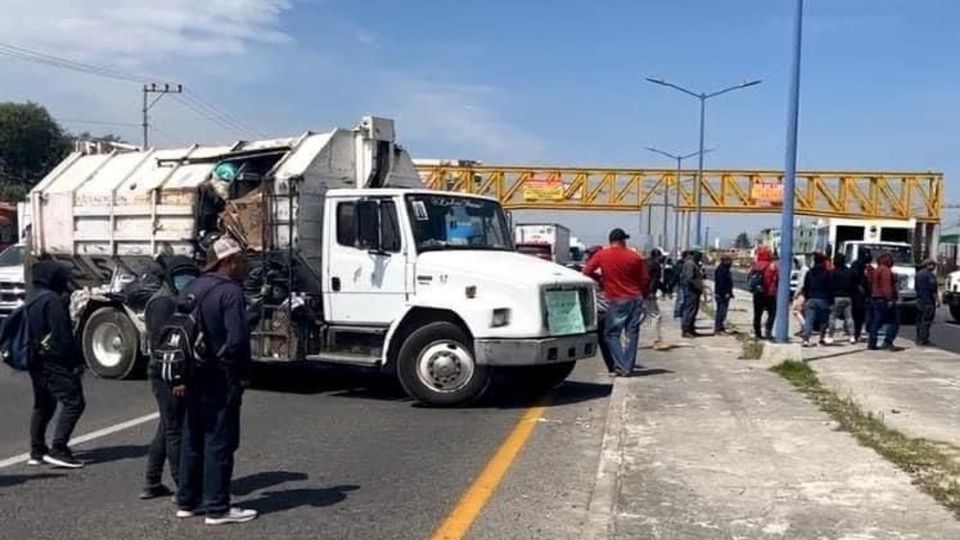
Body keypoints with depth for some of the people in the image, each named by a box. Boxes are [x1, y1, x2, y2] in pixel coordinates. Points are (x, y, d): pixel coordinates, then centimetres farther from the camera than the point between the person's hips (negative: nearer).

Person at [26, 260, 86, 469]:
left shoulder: (32, 299, 14)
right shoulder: (53, 300, -16)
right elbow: (63, 335, -19)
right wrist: (77, 360, -14)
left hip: (37, 362, 10)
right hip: (55, 362, -10)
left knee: (43, 406, 17)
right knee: (74, 403, -8)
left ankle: (37, 452, 20)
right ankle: (58, 450, -12)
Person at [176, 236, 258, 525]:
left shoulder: (191, 289, 11)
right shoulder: (230, 292, -16)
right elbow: (237, 339, -24)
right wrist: (243, 373, -11)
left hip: (193, 375, 8)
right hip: (221, 378, -8)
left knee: (192, 439, 16)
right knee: (219, 442, -1)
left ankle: (187, 501, 25)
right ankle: (217, 508, 5)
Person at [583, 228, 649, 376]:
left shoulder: (601, 255, -4)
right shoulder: (634, 257, 0)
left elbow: (586, 272, -1)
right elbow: (645, 279, 3)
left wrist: (600, 277, 16)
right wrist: (642, 296, 18)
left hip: (616, 301, -2)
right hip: (635, 299, 2)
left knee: (612, 334, 7)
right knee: (632, 334, 9)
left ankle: (620, 366, -4)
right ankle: (628, 368, 12)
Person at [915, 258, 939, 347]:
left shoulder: (919, 274, 15)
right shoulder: (930, 275, -14)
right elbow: (933, 289, -17)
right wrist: (937, 300, -15)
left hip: (919, 300, 10)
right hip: (928, 301, -10)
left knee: (920, 320, 12)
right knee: (926, 321, -8)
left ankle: (919, 339, 17)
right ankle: (924, 340, -9)